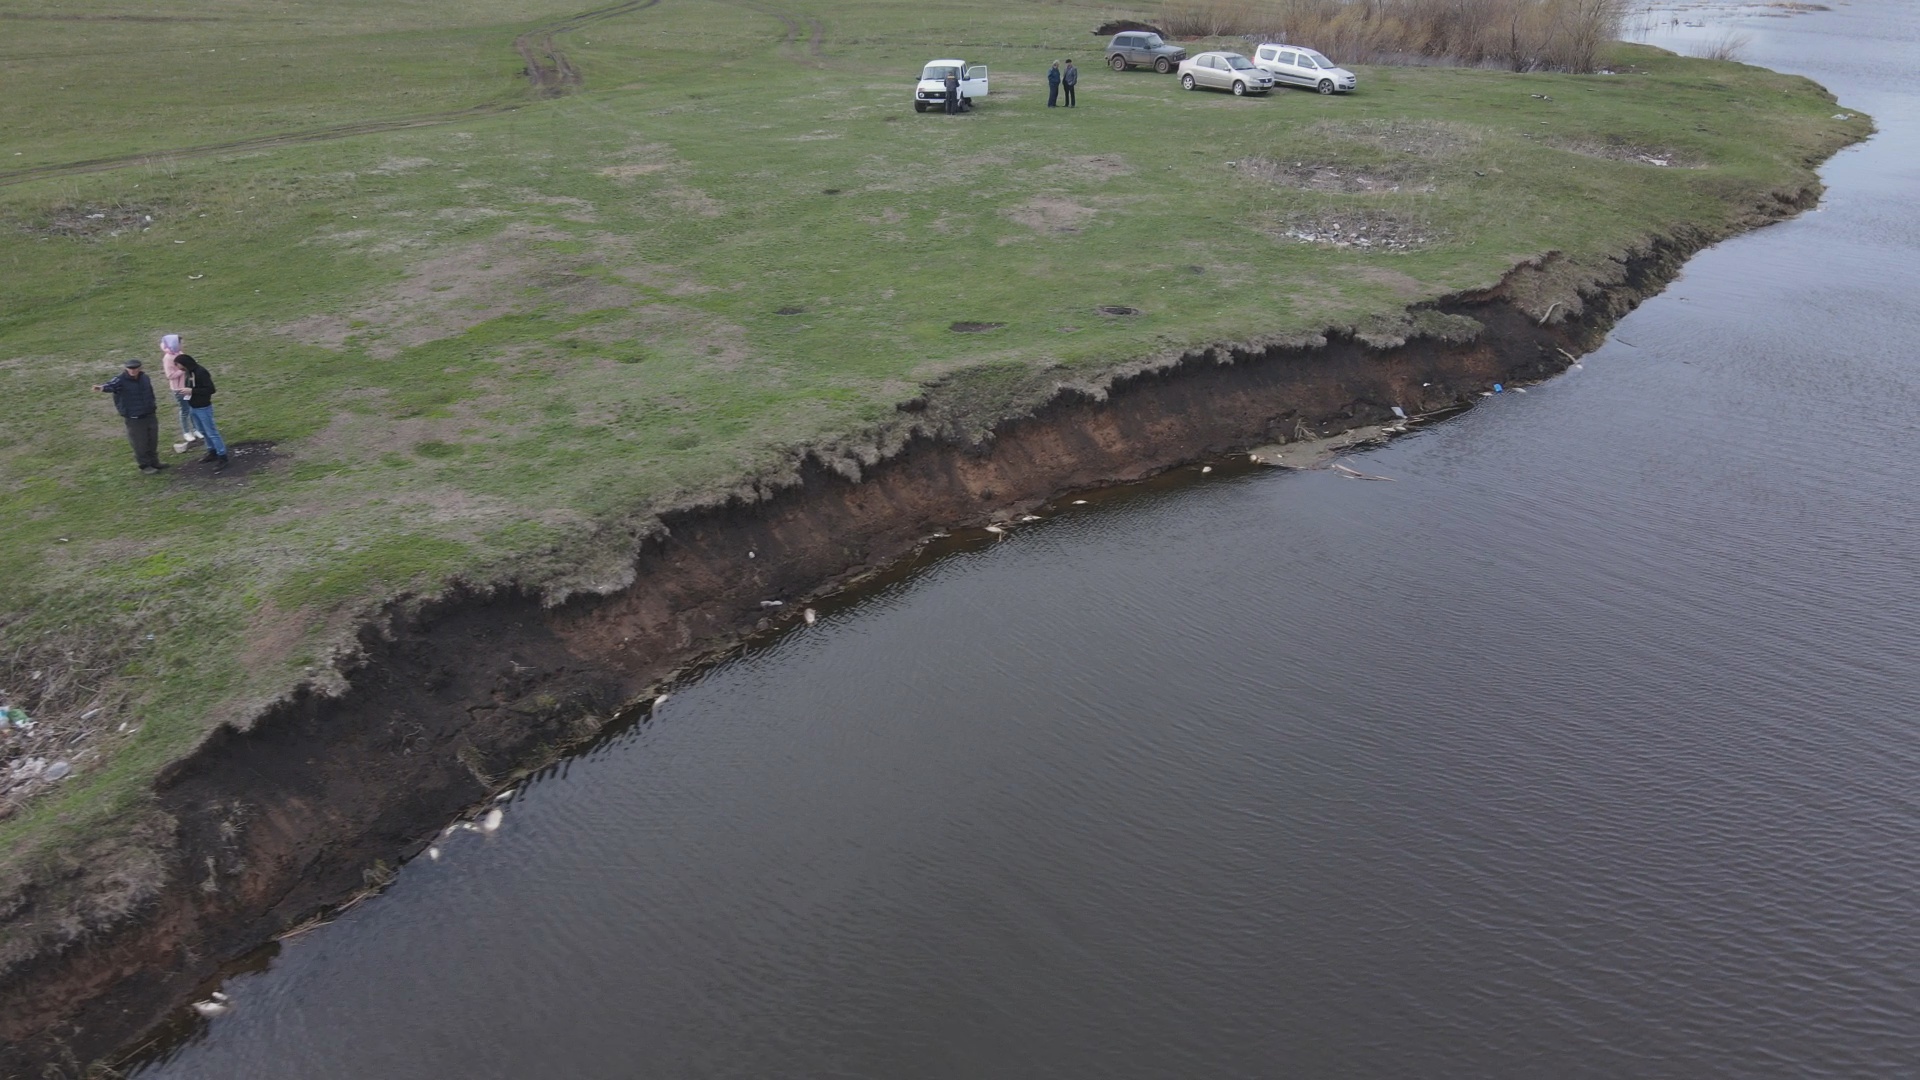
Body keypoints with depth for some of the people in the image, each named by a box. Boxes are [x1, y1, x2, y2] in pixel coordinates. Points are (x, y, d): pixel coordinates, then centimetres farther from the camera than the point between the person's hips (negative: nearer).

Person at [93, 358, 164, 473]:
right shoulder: (121, 380, -18)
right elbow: (112, 385, -40)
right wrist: (102, 387, -61)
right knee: (140, 443, 1)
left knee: (153, 440, 17)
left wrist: (153, 402, 22)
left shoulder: (144, 377, 1)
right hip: (134, 418, -6)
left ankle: (154, 462, 35)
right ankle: (144, 465, 17)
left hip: (150, 415, 6)